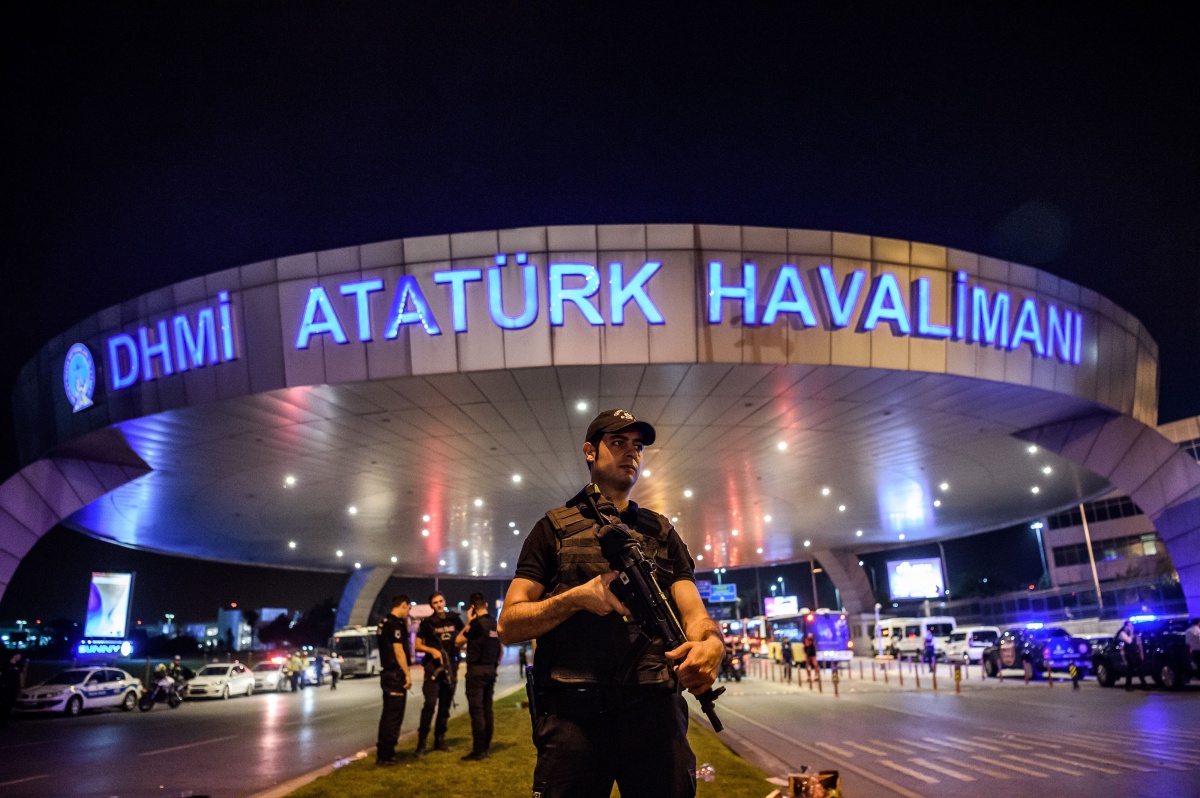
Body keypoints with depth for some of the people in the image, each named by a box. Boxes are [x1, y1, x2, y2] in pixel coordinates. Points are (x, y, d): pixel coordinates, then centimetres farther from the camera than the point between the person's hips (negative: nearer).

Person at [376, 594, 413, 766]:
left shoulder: (385, 623, 14)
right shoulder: (395, 624, -16)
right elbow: (398, 651, -20)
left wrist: (405, 623, 14)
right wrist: (407, 674, -18)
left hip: (387, 672, 10)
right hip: (395, 674, -10)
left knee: (388, 714, 16)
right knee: (394, 715, -4)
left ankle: (384, 752, 22)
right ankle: (385, 755, -1)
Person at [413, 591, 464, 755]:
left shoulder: (454, 619, 7)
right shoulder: (427, 623, -1)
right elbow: (418, 645, 0)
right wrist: (432, 650, -16)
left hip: (451, 667, 4)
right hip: (433, 666, -4)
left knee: (445, 705, 9)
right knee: (430, 703, -15)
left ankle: (439, 740, 19)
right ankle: (421, 742, -9)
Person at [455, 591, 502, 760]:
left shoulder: (477, 623, -12)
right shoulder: (496, 624, 10)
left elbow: (458, 641, -6)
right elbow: (500, 648, 16)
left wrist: (468, 622, 0)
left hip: (477, 670, -8)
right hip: (491, 670, 8)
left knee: (476, 710, -5)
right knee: (487, 709, 12)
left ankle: (478, 751, -5)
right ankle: (486, 747, 17)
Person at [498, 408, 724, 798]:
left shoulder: (662, 532, 17)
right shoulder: (554, 527, 10)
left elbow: (694, 613, 4)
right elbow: (509, 626, 4)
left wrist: (712, 643, -20)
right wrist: (576, 598, -13)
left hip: (656, 710, 2)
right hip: (572, 715, -2)